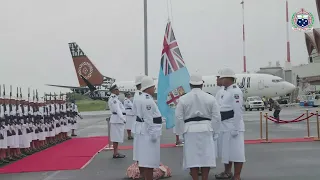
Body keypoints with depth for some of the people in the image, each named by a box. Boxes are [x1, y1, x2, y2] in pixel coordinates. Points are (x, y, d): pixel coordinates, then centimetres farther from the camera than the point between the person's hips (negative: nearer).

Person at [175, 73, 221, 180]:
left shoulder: (183, 99, -2)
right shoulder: (210, 98, 0)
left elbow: (179, 118, -2)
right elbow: (216, 117, 0)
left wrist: (181, 133, 9)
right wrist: (215, 133, 9)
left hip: (190, 131, -1)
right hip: (206, 130, 1)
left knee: (192, 157, 4)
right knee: (206, 157, 7)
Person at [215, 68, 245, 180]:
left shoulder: (235, 91, -15)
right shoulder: (226, 91, 15)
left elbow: (237, 111, -20)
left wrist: (235, 128, -22)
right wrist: (221, 125, 20)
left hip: (233, 126, -10)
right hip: (225, 126, 10)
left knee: (236, 151, -5)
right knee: (226, 150, 20)